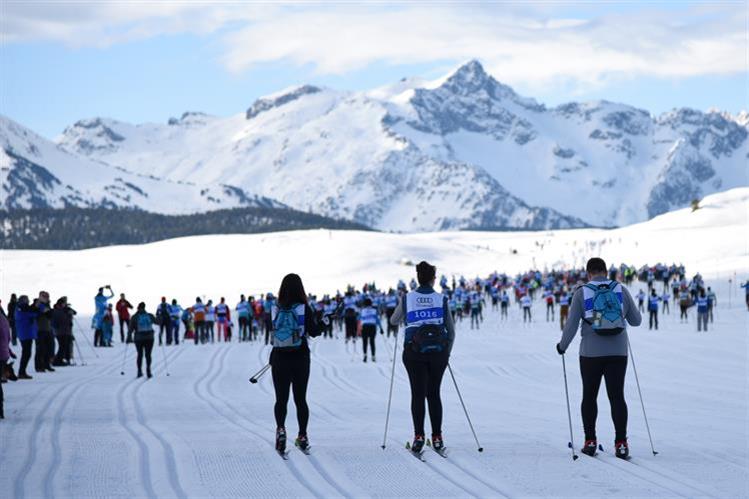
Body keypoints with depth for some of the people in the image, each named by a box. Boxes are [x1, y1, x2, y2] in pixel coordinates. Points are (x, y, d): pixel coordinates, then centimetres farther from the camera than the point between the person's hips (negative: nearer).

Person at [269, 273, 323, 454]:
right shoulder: (304, 308, -10)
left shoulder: (275, 308, -5)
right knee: (300, 399, 12)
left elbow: (273, 330, 7)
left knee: (281, 398, 6)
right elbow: (314, 332, -6)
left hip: (279, 358, 0)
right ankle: (302, 436, 16)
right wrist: (323, 322, 15)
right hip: (300, 358, 0)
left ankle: (280, 428, -18)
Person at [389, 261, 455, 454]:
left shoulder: (407, 298, 1)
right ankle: (437, 437, 6)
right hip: (438, 351, 1)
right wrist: (447, 353, 18)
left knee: (418, 394, 3)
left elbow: (394, 320, 18)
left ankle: (418, 436, -7)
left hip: (414, 351, -1)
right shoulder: (441, 299, 2)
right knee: (434, 394, 10)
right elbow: (451, 331, 5)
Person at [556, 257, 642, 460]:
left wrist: (562, 346, 10)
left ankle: (590, 441, 11)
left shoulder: (581, 293, -4)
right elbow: (636, 320, 9)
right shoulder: (621, 290, 2)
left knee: (589, 396, 12)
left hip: (591, 352, -1)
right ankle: (621, 443, -4)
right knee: (617, 396, 4)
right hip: (618, 352, 1)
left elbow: (571, 325, -5)